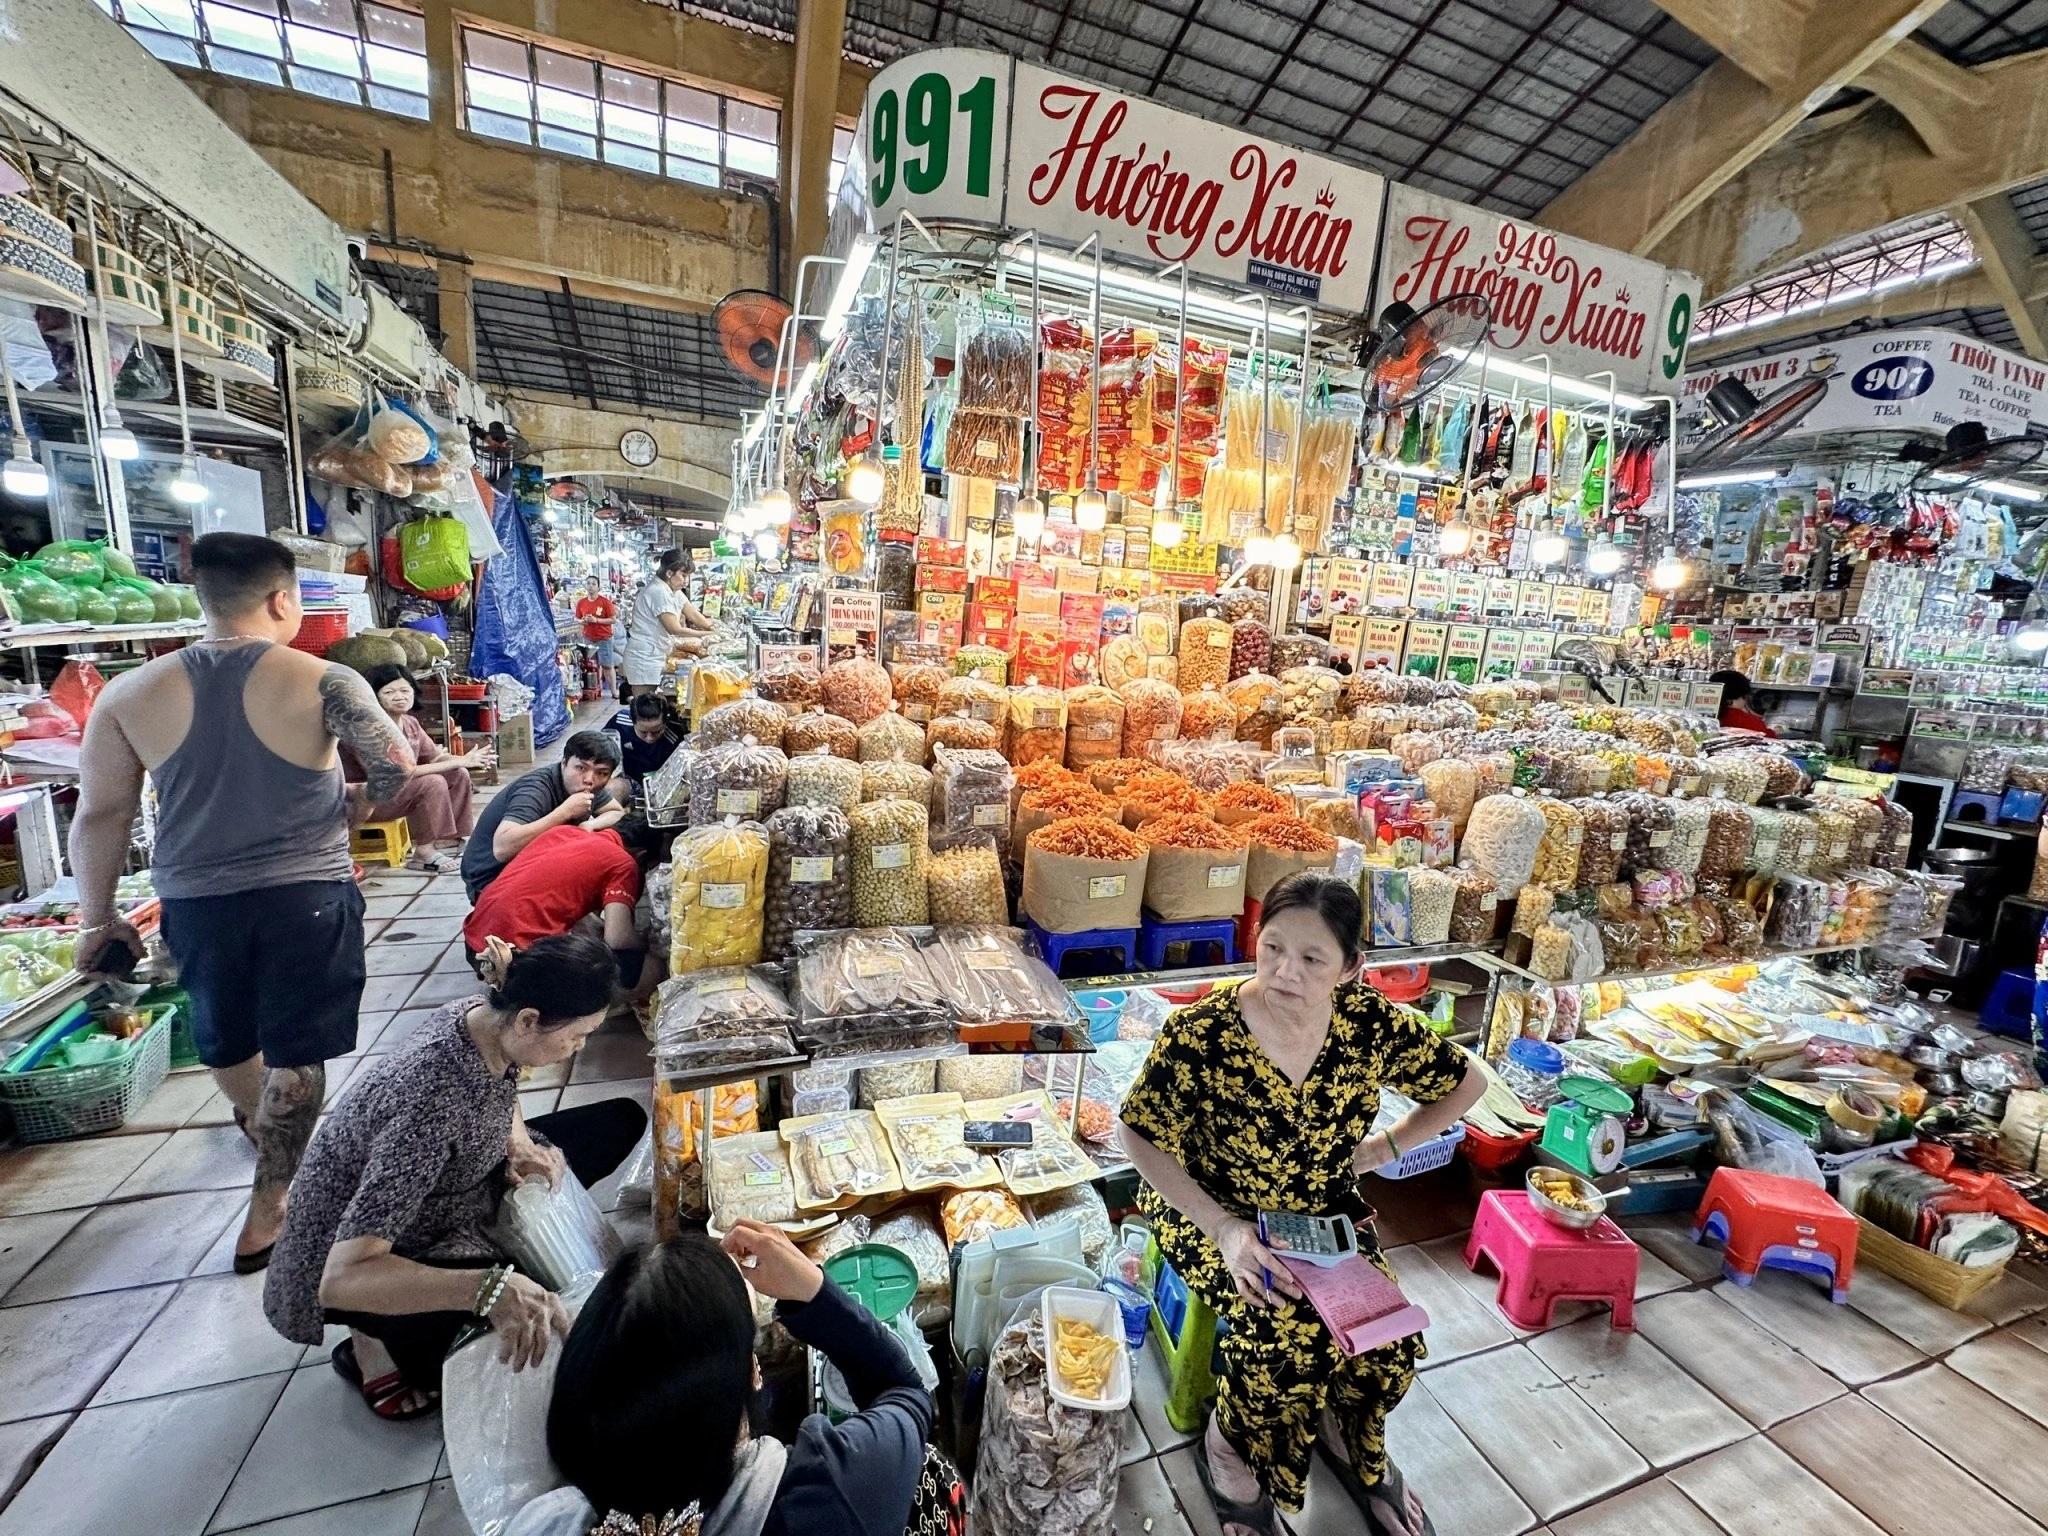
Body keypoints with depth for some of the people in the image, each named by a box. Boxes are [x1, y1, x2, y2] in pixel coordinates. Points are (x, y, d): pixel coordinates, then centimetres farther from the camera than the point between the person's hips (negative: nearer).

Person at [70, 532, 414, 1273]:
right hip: (305, 894, -4)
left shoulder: (130, 693, -2)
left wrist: (97, 918, 13)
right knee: (294, 1056, 9)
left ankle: (257, 1123, 55)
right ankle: (266, 1212, 17)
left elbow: (99, 815, 3)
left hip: (194, 900, 4)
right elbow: (400, 776, -18)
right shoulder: (323, 682, -13)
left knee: (226, 1038, 28)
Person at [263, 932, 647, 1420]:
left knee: (620, 1121, 2)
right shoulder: (432, 1101, -39)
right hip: (354, 1265, -7)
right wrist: (489, 1289, -51)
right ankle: (378, 1344, -2)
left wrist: (521, 1145, -12)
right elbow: (340, 1279, -40)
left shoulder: (482, 1015, -17)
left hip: (448, 1193, 7)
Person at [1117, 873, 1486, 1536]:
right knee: (1287, 1334, -24)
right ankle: (1228, 1451, 10)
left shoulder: (1371, 1023, -19)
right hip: (1209, 1211, -3)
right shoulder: (1199, 1034, -29)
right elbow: (1143, 1138, -18)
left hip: (1325, 1211, 4)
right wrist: (1225, 1229, -25)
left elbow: (1466, 1083, 0)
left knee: (1391, 1342, -12)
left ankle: (1352, 1443, 25)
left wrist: (1382, 1148, -4)